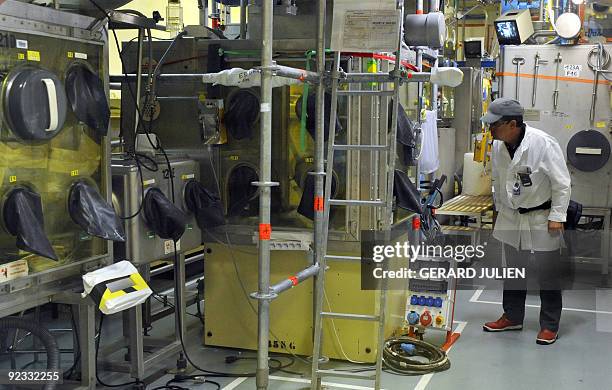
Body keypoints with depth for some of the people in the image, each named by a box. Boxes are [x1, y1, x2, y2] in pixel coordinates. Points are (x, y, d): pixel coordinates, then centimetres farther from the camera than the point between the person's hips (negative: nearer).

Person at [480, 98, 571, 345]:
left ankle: (550, 325, 18)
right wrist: (500, 210, 15)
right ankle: (512, 317, 31)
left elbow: (562, 183, -15)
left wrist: (557, 217, -15)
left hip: (542, 220, -5)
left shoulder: (543, 144, -22)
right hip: (511, 218, 6)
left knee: (548, 274, 5)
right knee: (513, 271, 16)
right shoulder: (498, 145, -5)